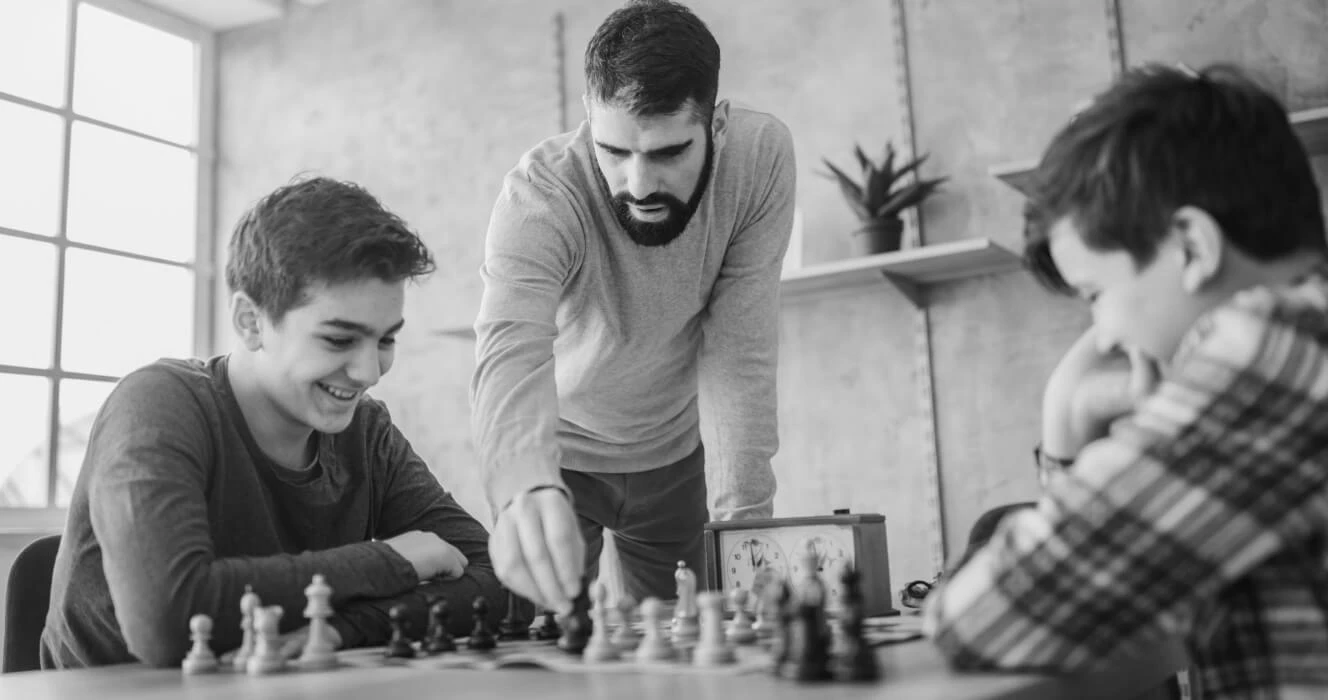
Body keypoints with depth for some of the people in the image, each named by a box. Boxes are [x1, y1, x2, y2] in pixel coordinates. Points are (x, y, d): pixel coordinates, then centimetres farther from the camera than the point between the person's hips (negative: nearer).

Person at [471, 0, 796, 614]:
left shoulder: (762, 154, -22)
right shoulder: (539, 195, -30)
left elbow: (740, 348, -21)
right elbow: (511, 353, -45)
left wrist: (742, 511, -27)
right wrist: (527, 491, -65)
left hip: (673, 450, 2)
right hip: (556, 454, -2)